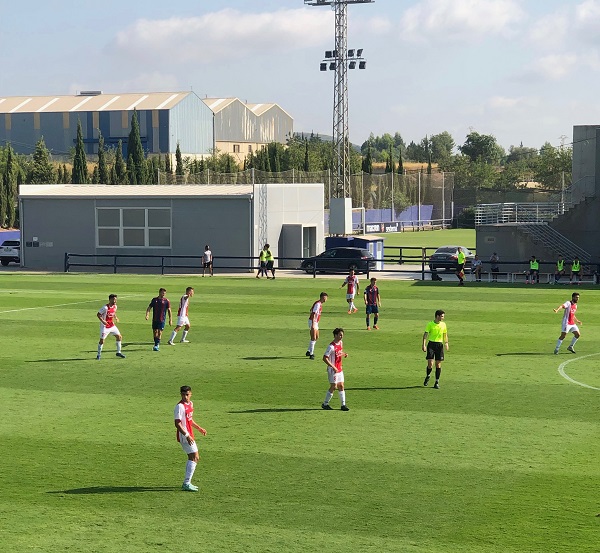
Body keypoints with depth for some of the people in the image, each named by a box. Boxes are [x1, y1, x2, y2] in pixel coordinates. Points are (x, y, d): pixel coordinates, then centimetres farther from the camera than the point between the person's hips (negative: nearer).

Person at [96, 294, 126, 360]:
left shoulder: (115, 306, 1)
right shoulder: (105, 308, -22)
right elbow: (98, 314, -17)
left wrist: (116, 317, 2)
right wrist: (102, 321, -29)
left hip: (112, 325, 7)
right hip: (105, 326, -7)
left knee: (119, 337, 4)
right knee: (102, 340, -5)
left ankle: (118, 352, 16)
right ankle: (99, 355, 10)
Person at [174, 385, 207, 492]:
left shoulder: (190, 403, 11)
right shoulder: (180, 406, -17)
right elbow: (177, 424, -22)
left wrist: (199, 428, 23)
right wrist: (187, 436, -27)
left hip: (189, 435, 10)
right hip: (184, 436, -10)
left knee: (192, 458, 16)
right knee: (195, 457, -11)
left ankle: (186, 483, 24)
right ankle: (187, 484, -10)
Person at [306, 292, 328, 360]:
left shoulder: (320, 304, 12)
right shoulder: (318, 304, -18)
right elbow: (313, 314, -23)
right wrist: (312, 324, -27)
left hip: (315, 322, 10)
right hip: (313, 322, -10)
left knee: (316, 337, 16)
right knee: (313, 338, -11)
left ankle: (309, 351, 25)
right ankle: (311, 354, -9)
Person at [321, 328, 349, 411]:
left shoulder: (340, 343, 7)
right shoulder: (331, 347, -20)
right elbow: (325, 358, -22)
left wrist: (344, 354, 0)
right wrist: (333, 367, -24)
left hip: (339, 369, 8)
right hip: (333, 370, -8)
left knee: (341, 386, 7)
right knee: (333, 387, -5)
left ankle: (343, 404, 11)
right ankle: (325, 404, 8)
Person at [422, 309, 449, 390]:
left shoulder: (443, 324, 6)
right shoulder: (430, 324, -5)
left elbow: (445, 334, 16)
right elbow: (425, 334, -6)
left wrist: (446, 343, 2)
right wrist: (424, 345, -17)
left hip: (440, 344, 3)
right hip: (431, 344, -3)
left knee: (438, 364, 2)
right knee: (430, 363, -10)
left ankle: (437, 382, 9)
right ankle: (428, 376, 21)